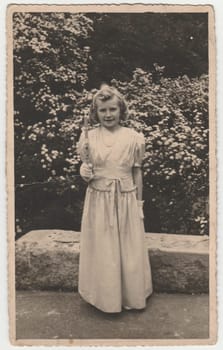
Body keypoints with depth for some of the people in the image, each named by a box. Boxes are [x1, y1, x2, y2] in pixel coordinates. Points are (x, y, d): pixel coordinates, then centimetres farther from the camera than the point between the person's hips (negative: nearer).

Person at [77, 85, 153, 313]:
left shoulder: (134, 138, -3)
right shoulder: (88, 137, -2)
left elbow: (137, 173, 4)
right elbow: (86, 173, 7)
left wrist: (139, 204, 5)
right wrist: (84, 173, -16)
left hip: (126, 201, 0)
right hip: (99, 201, 0)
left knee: (129, 250, 11)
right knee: (101, 251, 10)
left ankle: (131, 296, 33)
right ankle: (106, 297, 31)